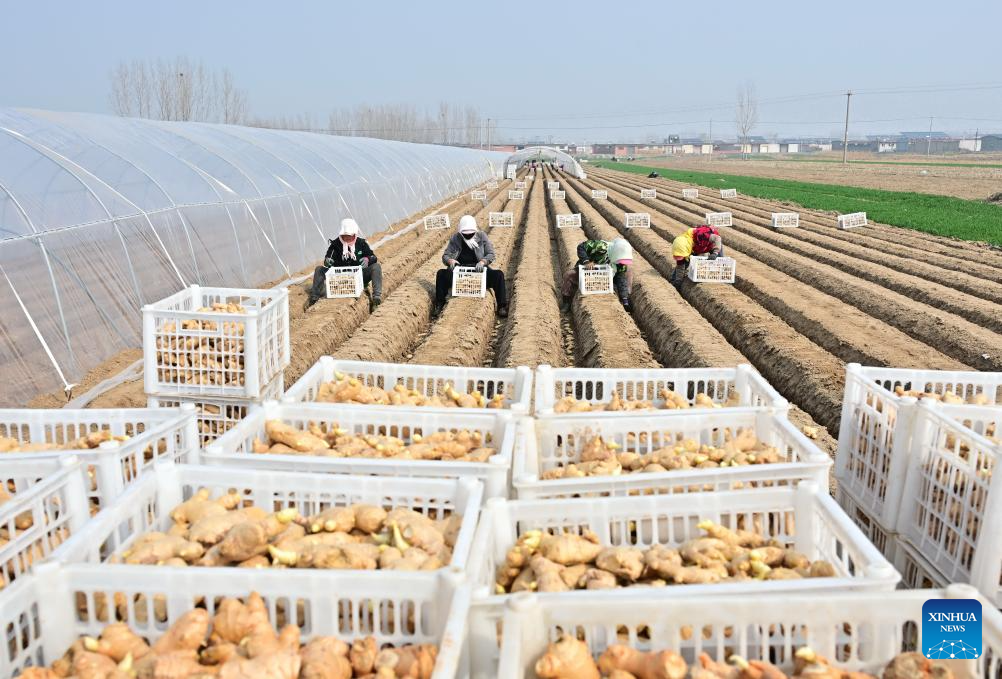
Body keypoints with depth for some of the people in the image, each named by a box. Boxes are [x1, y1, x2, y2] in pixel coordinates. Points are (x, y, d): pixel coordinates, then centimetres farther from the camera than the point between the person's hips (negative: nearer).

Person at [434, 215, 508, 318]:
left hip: (479, 271, -1)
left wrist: (483, 262, -29)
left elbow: (491, 254, -7)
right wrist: (450, 261, -28)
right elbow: (445, 256, -2)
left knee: (498, 275, -26)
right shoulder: (455, 238, -1)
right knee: (441, 274, -24)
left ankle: (502, 306, -15)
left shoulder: (482, 236, -3)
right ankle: (439, 305, -12)